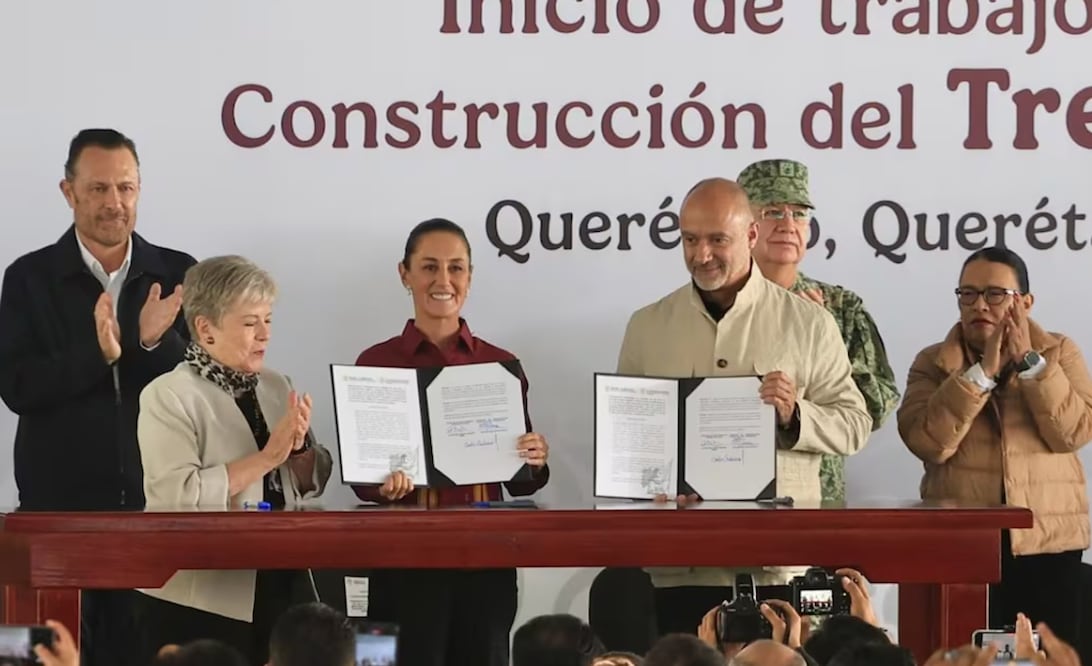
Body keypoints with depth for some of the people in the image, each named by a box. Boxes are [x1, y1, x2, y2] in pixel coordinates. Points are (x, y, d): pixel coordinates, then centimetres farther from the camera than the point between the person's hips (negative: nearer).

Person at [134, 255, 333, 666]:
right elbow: (177, 496, -22)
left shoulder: (275, 386, 10)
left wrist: (298, 447, -11)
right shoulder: (169, 397, -10)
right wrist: (266, 458, -20)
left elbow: (312, 485, 9)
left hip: (276, 590, 6)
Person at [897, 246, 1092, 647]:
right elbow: (928, 443, -12)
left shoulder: (1060, 353, 8)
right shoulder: (933, 363, 6)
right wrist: (984, 370, -15)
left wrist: (1029, 362, -12)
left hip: (1046, 543, 1)